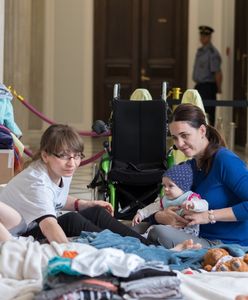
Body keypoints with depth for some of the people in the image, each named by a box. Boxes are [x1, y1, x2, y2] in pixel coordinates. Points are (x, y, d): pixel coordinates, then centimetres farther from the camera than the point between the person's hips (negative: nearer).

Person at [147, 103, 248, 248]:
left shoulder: (225, 160, -13)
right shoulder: (190, 166, 13)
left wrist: (209, 216, -21)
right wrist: (160, 216, -10)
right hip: (204, 240, 8)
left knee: (159, 233, -26)